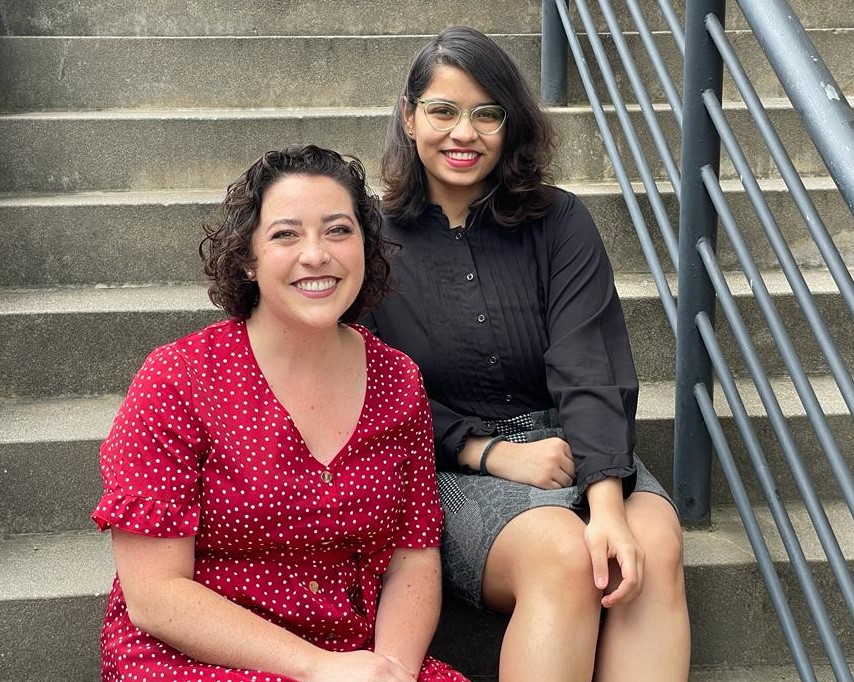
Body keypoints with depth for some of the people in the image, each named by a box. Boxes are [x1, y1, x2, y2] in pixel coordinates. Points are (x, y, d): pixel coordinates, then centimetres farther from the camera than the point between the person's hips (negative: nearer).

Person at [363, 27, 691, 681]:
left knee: (655, 549, -30)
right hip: (449, 467, -2)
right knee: (563, 555, -33)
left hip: (574, 446, 2)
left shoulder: (560, 222, 3)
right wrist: (492, 452, -12)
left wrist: (607, 503, -24)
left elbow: (588, 374, -8)